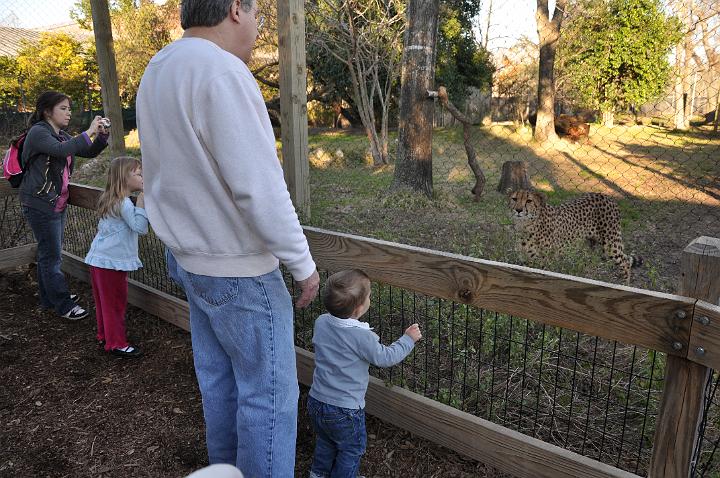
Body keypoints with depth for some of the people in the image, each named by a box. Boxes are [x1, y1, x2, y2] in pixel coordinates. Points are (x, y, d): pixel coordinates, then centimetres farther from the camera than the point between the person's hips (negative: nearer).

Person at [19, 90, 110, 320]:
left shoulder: (62, 136, 13)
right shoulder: (38, 132, -12)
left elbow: (89, 152, 13)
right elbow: (60, 150, -30)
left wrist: (102, 135, -4)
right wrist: (88, 132, -27)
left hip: (57, 204, 9)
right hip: (41, 205, -8)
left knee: (49, 254, 17)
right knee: (52, 256, -2)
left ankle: (50, 298, 29)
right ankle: (63, 306, 6)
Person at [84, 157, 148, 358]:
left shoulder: (111, 200, 9)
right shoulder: (124, 203, -19)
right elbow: (140, 227, -24)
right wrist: (141, 204, -25)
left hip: (100, 258, 9)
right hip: (112, 261, -9)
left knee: (104, 301, 20)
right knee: (115, 302, 2)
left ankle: (104, 336, 33)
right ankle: (116, 343, 12)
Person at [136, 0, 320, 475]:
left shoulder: (156, 73, 8)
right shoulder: (222, 72, -22)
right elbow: (259, 190, -25)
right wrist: (304, 263, -14)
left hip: (190, 258, 9)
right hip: (239, 272, -9)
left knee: (218, 378, 22)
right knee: (270, 394, 5)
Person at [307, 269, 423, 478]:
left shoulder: (321, 322, -9)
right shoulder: (362, 337, -27)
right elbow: (385, 358, -13)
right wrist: (408, 339, 1)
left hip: (316, 401, 7)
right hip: (345, 410, -6)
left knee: (325, 441, 32)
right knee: (352, 449, 20)